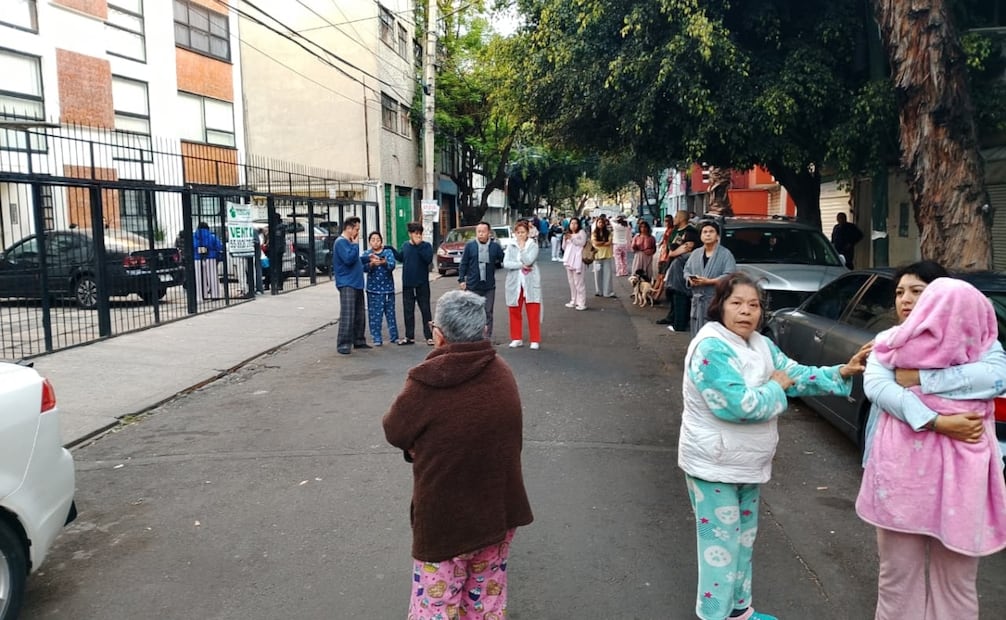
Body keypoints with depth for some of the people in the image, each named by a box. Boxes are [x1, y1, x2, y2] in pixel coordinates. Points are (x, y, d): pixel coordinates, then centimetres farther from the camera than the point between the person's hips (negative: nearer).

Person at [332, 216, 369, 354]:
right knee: (347, 316, -13)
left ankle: (359, 340, 23)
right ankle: (343, 345, -10)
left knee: (360, 315, 13)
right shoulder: (341, 242, -11)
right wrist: (355, 244, -14)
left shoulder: (349, 242, 19)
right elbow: (348, 258, -24)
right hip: (346, 284, -10)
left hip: (356, 283, 10)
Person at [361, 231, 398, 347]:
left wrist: (384, 262, -35)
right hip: (373, 289, 0)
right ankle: (377, 339, 6)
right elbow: (364, 268, -12)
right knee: (375, 315, -1)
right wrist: (372, 263, -33)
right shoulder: (367, 254, 3)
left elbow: (392, 265, -14)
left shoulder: (388, 252, 2)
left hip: (388, 288, 1)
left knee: (390, 313, 8)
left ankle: (394, 336, 19)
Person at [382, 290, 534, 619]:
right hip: (500, 509, 5)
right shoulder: (502, 371, -4)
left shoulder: (426, 382, -22)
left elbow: (395, 432, -9)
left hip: (446, 518, -5)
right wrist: (431, 443, 0)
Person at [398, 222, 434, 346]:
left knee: (425, 310, 2)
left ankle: (429, 336, 7)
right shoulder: (405, 246, 6)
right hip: (407, 284, 4)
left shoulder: (426, 245, -6)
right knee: (408, 311, 9)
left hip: (422, 284, -4)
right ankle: (409, 337, 18)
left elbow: (428, 259, -21)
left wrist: (419, 245, -21)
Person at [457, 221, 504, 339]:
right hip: (472, 285, -1)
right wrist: (461, 279, -2)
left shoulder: (495, 246, 0)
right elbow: (463, 264, 1)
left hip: (489, 286, 1)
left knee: (488, 313, 6)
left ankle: (488, 338, 14)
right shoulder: (469, 246, -1)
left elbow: (504, 259, 7)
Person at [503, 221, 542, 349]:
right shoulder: (510, 247, 7)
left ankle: (535, 340, 4)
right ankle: (517, 338, 20)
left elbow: (528, 261, -16)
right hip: (514, 283, 3)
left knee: (533, 313, -3)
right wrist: (521, 265, -14)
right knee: (514, 312, 8)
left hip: (531, 283, -3)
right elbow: (506, 264, -6)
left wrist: (521, 247, -7)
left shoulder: (533, 246, 0)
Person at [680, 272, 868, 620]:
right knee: (721, 543, 0)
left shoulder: (761, 345, 5)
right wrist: (776, 388, -15)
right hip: (714, 464, -9)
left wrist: (842, 373, -5)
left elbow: (798, 375, 8)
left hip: (747, 463, 9)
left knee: (744, 538, 21)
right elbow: (737, 404, -30)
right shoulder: (711, 347, -24)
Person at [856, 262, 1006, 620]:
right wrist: (938, 423, -22)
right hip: (901, 469, 1)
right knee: (897, 571, 11)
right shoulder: (888, 342, 6)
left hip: (959, 471, -1)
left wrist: (917, 378, -16)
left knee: (955, 575, 10)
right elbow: (874, 385, -13)